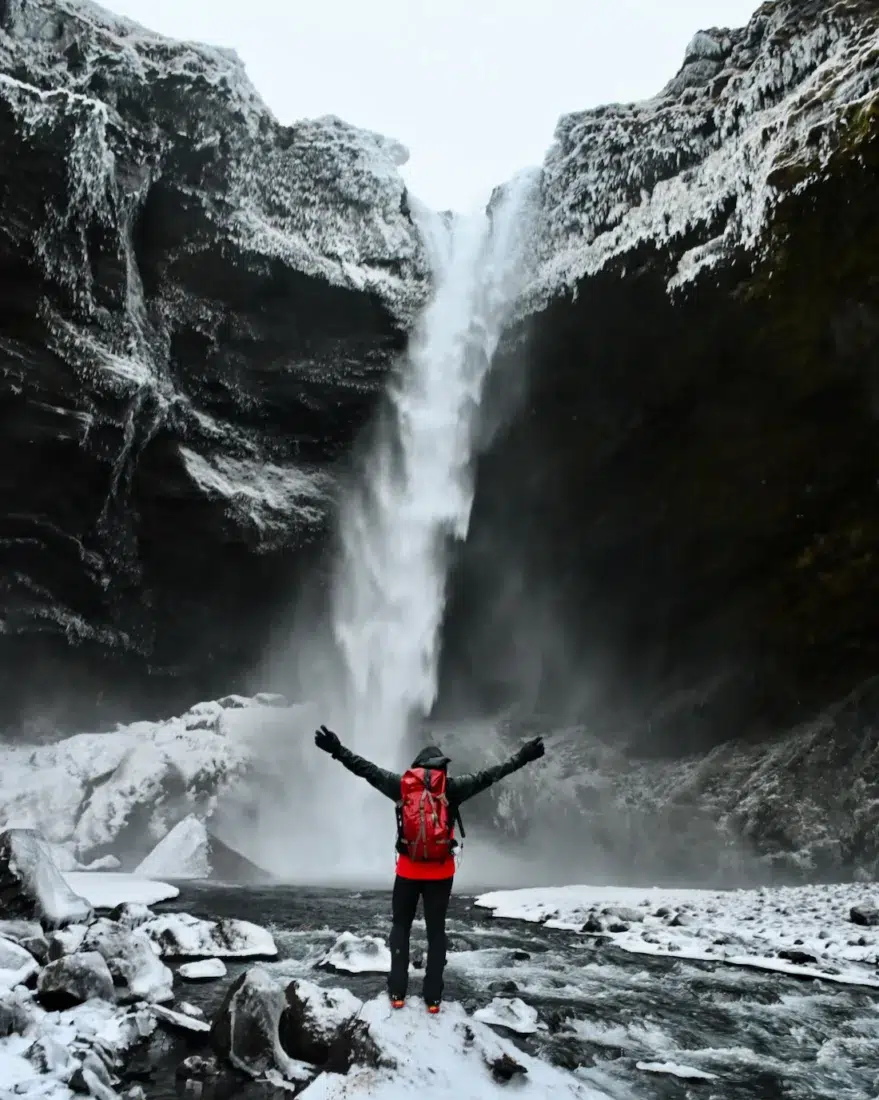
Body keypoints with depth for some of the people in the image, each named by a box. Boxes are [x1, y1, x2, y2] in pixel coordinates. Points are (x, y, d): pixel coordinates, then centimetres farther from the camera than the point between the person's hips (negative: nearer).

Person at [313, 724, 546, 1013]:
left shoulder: (401, 783, -3)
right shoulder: (452, 786, -6)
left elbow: (368, 769, -1)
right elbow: (488, 775, -4)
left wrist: (337, 750, 4)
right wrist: (523, 756, 1)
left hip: (408, 871, 0)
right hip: (441, 873, 0)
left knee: (401, 927, 15)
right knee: (436, 930, 10)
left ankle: (397, 992, 11)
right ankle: (433, 997, 11)